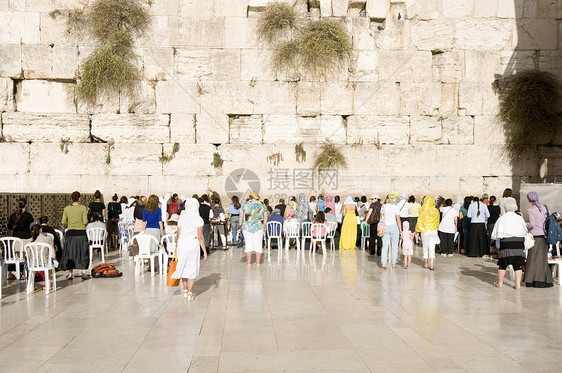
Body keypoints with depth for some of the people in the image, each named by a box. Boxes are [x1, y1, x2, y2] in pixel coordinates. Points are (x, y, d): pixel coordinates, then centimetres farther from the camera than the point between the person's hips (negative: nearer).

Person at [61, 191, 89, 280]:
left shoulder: (67, 209, 1)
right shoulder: (83, 208, -5)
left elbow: (63, 222, 1)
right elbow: (85, 222, -8)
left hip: (70, 232, 2)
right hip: (81, 233, -1)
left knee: (70, 253, 10)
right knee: (83, 252, 7)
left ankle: (70, 273, 11)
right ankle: (84, 272, 3)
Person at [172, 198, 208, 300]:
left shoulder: (182, 218, 2)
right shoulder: (198, 219, -7)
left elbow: (178, 234, 6)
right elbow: (200, 237, -9)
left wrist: (176, 246, 20)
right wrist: (205, 252, -5)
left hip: (182, 243, 3)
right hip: (193, 243, -3)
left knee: (183, 266, 17)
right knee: (192, 268, 8)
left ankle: (185, 290, 26)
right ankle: (190, 293, 8)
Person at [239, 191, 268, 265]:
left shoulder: (245, 205, 4)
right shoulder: (262, 205, 6)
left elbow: (241, 217, 3)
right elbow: (265, 217, 5)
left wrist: (240, 225, 10)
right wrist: (264, 226, 12)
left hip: (247, 227, 0)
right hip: (258, 228, 0)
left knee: (248, 245, 3)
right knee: (258, 244, 5)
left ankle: (249, 263, 4)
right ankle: (257, 262, 6)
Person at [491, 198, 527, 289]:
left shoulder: (502, 218, 1)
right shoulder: (519, 218, 5)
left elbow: (494, 235, 2)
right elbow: (525, 231, 14)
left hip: (506, 242, -2)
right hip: (519, 242, 2)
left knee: (503, 264, 9)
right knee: (517, 265, 6)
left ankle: (500, 282, 17)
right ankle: (518, 284, 5)